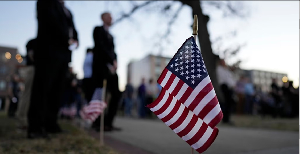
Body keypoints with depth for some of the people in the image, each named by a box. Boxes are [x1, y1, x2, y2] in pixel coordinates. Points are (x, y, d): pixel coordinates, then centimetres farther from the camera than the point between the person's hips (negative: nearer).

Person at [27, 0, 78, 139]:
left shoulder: (67, 11, 25)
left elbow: (72, 28, 18)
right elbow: (52, 21, -9)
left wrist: (75, 40, -2)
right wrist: (67, 39, -8)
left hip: (64, 54, 7)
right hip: (49, 52, -7)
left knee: (56, 90, 4)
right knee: (42, 89, -8)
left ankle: (50, 124, 9)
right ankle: (35, 128, -6)